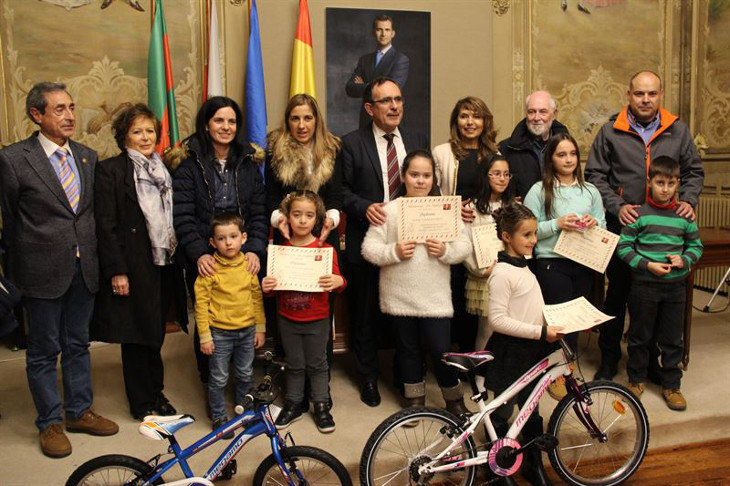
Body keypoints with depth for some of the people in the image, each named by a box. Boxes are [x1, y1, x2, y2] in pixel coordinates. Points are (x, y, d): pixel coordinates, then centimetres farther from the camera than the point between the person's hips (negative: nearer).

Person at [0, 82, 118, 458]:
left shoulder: (88, 156, 6)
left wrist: (92, 257, 9)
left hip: (84, 269, 5)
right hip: (43, 271, -4)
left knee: (78, 345, 17)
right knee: (43, 351, 9)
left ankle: (79, 412, 33)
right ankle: (49, 423, 25)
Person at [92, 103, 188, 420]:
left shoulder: (163, 169, 13)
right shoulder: (110, 170, -6)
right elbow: (106, 225, -10)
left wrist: (176, 254, 8)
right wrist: (116, 271, -15)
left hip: (164, 264, 5)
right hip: (133, 267, -5)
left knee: (155, 332, 14)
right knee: (137, 334, 4)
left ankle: (155, 393, 29)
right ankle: (142, 403, 19)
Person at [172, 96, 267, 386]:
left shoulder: (248, 161, 9)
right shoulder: (189, 163, -1)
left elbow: (259, 212, 5)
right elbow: (182, 216, -7)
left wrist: (255, 250, -9)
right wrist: (198, 254, -19)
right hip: (204, 261, -2)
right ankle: (208, 379, 25)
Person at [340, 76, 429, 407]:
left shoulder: (419, 141, 10)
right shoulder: (352, 143, -1)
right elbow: (343, 190, -2)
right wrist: (365, 207, -20)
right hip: (367, 241, -2)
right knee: (366, 314, 10)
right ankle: (368, 377, 27)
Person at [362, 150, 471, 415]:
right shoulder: (389, 210, 0)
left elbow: (465, 245, 3)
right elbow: (369, 247, -3)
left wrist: (445, 251, -16)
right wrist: (394, 252, -19)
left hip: (435, 296, 0)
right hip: (399, 297, 1)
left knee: (441, 349, 1)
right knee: (407, 348, 14)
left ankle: (454, 399, 24)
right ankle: (415, 398, 33)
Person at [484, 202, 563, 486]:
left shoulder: (523, 266, 9)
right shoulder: (503, 273, -20)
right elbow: (497, 320, -24)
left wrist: (553, 324, 6)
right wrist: (540, 332, -23)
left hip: (531, 351, 9)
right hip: (510, 353, -9)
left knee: (531, 410, 20)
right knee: (502, 412, 7)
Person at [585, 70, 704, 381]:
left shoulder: (678, 131, 9)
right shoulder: (611, 132, 1)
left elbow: (694, 171, 16)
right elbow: (595, 175, 1)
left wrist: (688, 200, -2)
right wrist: (617, 206, -10)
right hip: (622, 226, -2)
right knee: (617, 292, 5)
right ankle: (609, 356, 20)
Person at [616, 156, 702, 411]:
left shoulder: (684, 215, 4)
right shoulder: (639, 213, -6)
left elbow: (696, 245, 13)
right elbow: (623, 246, -7)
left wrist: (684, 260, -7)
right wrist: (648, 265, -16)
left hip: (675, 286, 3)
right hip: (644, 285, -2)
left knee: (672, 339, 10)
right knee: (640, 335, 10)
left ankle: (671, 385, 24)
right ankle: (636, 378, 28)